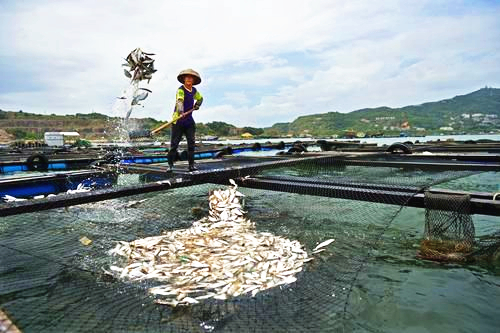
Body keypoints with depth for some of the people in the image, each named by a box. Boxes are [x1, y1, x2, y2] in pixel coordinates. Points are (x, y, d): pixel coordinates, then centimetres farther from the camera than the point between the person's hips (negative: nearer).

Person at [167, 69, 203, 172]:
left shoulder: (194, 90, 11)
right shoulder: (180, 90, -9)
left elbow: (200, 98, 33)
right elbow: (179, 101, -29)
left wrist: (197, 104, 14)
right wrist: (180, 111, -46)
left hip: (189, 121, 5)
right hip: (178, 121, -5)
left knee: (191, 142, -1)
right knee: (174, 143, -1)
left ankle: (191, 164, 5)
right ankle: (170, 165, 7)